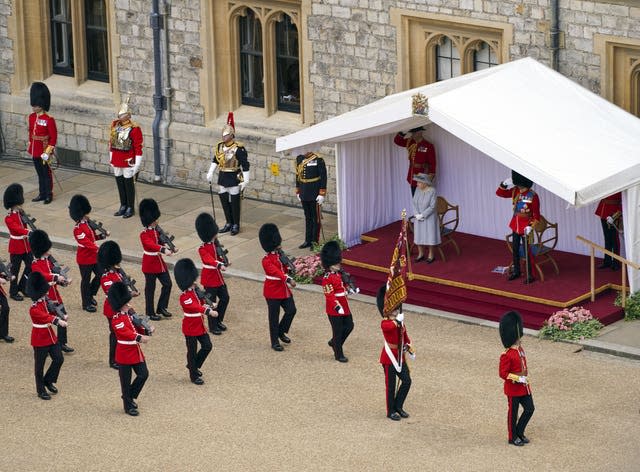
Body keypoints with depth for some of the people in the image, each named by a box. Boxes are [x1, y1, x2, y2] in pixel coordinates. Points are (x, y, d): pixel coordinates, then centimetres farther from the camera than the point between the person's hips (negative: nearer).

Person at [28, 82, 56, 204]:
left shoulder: (49, 119, -17)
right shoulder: (32, 117, 4)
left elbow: (53, 137, -14)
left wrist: (48, 152, -17)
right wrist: (30, 147, 15)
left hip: (44, 151, -6)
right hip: (35, 151, 6)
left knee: (46, 173, 4)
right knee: (40, 173, 15)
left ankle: (49, 195, 13)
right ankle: (42, 194, 24)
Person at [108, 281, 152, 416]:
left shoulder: (131, 313, 7)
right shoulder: (117, 319, -19)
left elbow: (137, 328, 12)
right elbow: (126, 332, -31)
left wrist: (147, 330, -8)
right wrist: (140, 338, -43)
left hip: (136, 351, 8)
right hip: (125, 353, -8)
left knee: (144, 374, 7)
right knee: (126, 381, 3)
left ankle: (131, 396, 27)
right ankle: (128, 406, 14)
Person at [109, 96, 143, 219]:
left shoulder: (134, 128, -14)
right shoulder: (115, 125, 5)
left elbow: (138, 147, -12)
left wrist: (137, 164, -14)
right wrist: (111, 158, 17)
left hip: (128, 162, -6)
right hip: (116, 161, 6)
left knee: (129, 184, 2)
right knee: (119, 183, 13)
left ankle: (131, 208, 12)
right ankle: (123, 207, 24)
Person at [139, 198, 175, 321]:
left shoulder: (156, 230, 7)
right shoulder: (144, 235, -19)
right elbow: (151, 245, -34)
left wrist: (167, 246, -10)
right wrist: (163, 250, -48)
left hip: (160, 262, 8)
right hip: (150, 264, -8)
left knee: (167, 284, 6)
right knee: (150, 288, 3)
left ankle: (162, 307, 19)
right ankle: (150, 312, 13)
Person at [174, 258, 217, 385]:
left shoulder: (196, 291, 4)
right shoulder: (185, 297, -23)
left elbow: (201, 303, 13)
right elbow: (196, 307, -36)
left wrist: (208, 307, -8)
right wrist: (209, 312, -47)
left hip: (200, 325, 8)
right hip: (190, 328, -8)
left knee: (207, 346, 9)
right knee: (192, 351, 4)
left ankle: (194, 365, 29)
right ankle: (194, 375, 16)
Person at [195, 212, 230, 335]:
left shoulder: (215, 244, 6)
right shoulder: (203, 249, -19)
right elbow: (210, 260, -35)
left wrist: (222, 252, -6)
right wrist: (219, 265, -49)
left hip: (218, 277, 8)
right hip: (209, 279, -8)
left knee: (225, 298, 13)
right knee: (212, 302, 1)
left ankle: (218, 321, 30)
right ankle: (213, 326, 13)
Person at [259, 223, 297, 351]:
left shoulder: (280, 254, 7)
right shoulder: (267, 260, -19)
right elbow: (276, 272, -32)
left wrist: (285, 261, -7)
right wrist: (288, 280, -43)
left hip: (284, 290, 7)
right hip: (273, 292, -7)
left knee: (291, 310, 2)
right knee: (274, 317, 2)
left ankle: (281, 332, 25)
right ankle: (275, 342, 12)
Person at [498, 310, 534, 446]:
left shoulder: (520, 349, 4)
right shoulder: (507, 356, -22)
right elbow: (503, 374, -21)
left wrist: (525, 376, 14)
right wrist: (518, 378, -24)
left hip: (524, 387, 8)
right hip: (513, 389, -8)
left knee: (530, 409, 10)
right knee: (513, 413, 5)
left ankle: (519, 432, 26)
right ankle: (513, 437, 19)